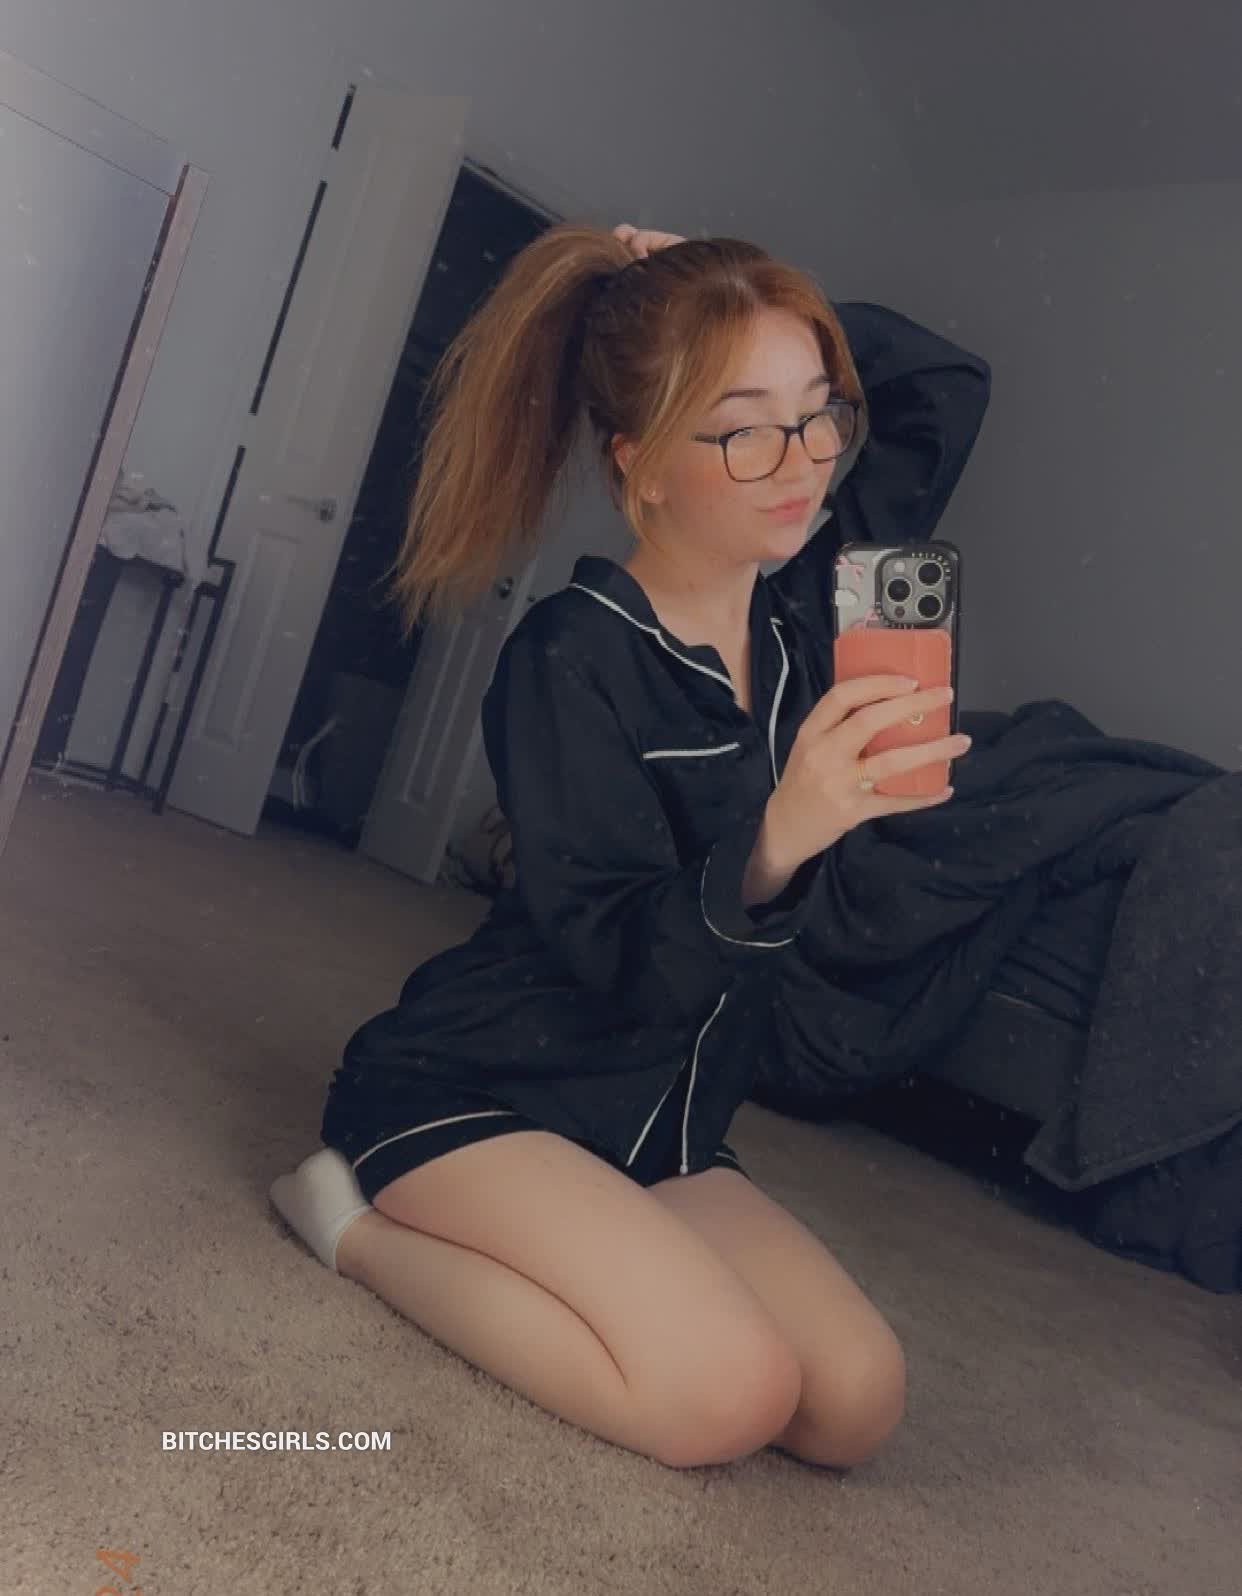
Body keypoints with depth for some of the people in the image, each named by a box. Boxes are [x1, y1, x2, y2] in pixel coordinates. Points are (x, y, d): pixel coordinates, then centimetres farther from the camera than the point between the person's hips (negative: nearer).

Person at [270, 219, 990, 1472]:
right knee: (727, 1394, -24)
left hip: (658, 1122, 7)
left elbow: (947, 386, 10)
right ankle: (362, 1225, -4)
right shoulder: (576, 653, -19)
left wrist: (773, 315, -3)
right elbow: (623, 963, -25)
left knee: (857, 1405, -8)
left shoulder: (802, 614, -1)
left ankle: (551, 1248, 9)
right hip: (472, 1088, -6)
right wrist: (775, 843, -44)